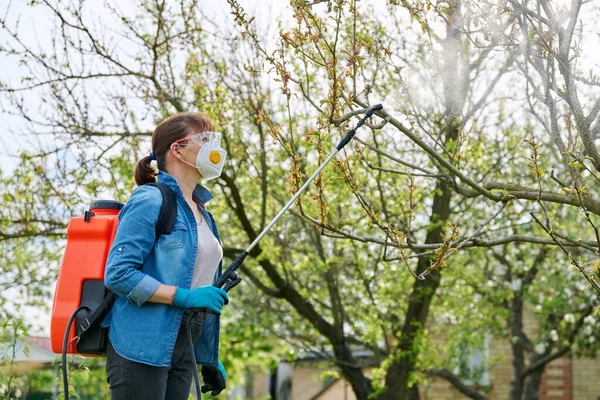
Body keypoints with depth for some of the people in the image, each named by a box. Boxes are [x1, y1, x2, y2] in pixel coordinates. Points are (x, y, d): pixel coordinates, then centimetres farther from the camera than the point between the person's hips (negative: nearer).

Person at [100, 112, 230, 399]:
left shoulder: (201, 212, 17)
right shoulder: (150, 200, -8)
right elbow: (118, 274, -16)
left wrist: (209, 359, 20)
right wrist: (185, 297, -22)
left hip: (183, 348, 8)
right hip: (142, 346, -8)